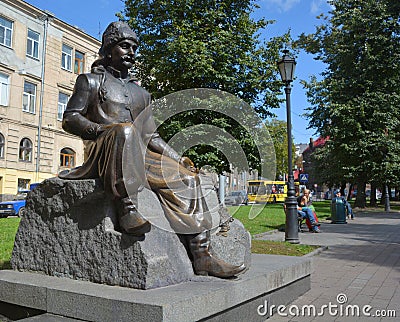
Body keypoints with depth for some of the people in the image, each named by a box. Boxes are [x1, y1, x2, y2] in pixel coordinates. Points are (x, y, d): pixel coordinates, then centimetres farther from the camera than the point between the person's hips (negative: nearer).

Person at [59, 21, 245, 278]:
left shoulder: (141, 93, 26)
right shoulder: (91, 81, 12)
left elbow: (151, 137, 22)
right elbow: (69, 119, 1)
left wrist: (178, 158, 7)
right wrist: (103, 128, -18)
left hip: (138, 155, 5)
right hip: (101, 152, -5)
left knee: (187, 177, -12)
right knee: (126, 131, -38)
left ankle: (201, 255, -16)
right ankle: (128, 210, -42)